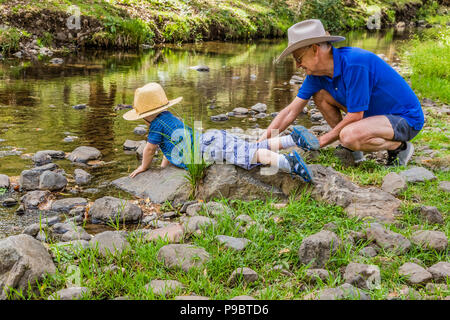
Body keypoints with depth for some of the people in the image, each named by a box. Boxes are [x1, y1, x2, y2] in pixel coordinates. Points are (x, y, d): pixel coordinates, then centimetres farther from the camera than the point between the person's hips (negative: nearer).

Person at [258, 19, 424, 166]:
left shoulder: (354, 63, -29)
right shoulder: (317, 73, -4)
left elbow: (354, 116, -25)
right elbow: (291, 111, -1)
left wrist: (320, 141, -14)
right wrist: (261, 143, -10)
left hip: (406, 118, -9)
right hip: (373, 112, 9)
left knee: (350, 136, -35)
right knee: (320, 94, 0)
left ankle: (400, 147, -7)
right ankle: (352, 152, 7)